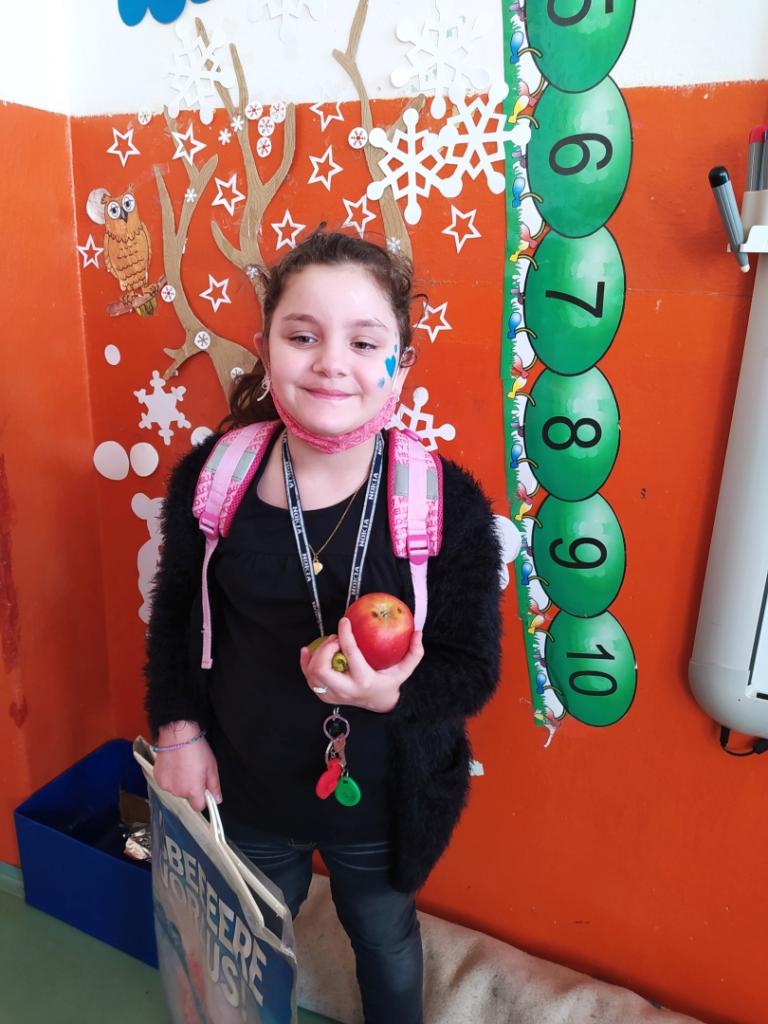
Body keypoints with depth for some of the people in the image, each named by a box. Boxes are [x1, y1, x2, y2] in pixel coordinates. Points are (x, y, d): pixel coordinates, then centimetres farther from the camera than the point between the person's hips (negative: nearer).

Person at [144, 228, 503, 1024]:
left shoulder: (447, 503, -22)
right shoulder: (210, 477, -15)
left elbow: (473, 670, -15)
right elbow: (175, 614, 1)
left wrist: (390, 695, -33)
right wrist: (179, 728, -3)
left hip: (380, 801, -1)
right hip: (245, 788, 2)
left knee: (384, 938, 29)